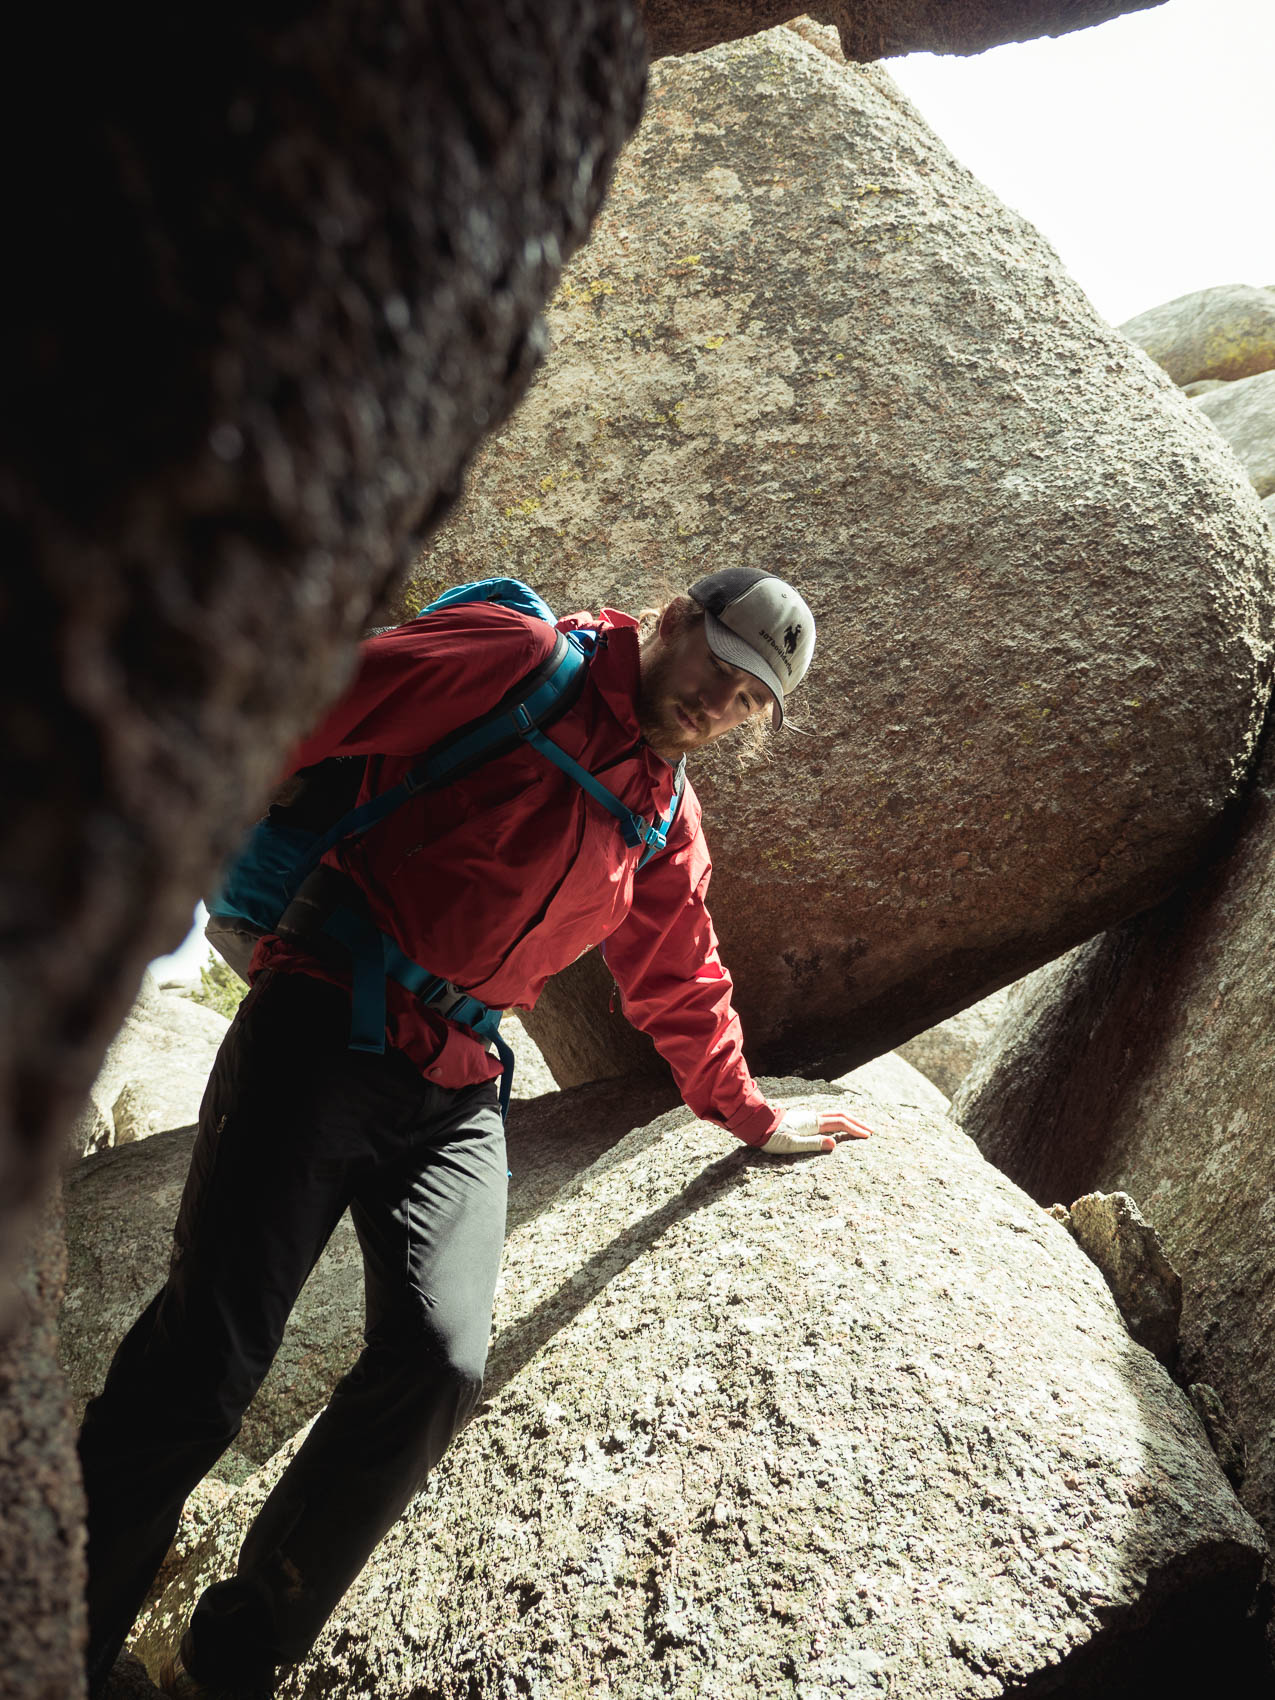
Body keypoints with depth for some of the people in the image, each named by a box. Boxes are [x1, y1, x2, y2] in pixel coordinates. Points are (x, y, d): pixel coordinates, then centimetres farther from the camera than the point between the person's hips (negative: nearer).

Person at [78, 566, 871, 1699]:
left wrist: (747, 1112, 39)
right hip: (322, 1029, -5)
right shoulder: (516, 662, -2)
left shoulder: (670, 822, 19)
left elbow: (680, 982, 31)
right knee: (211, 1354, -13)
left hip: (457, 1093, 5)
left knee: (440, 1360, -15)